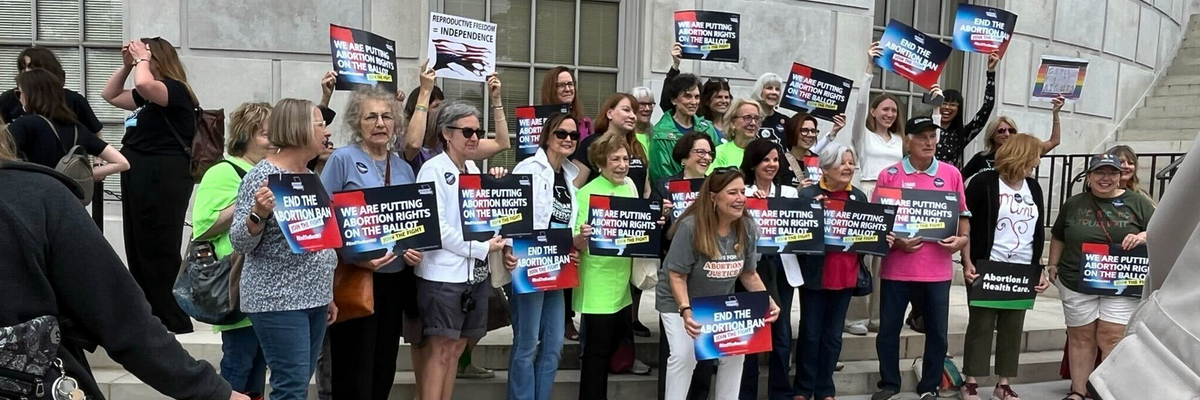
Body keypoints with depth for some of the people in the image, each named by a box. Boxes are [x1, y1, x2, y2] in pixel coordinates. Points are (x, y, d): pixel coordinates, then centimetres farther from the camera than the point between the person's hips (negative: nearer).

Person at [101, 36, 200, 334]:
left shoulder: (176, 89, -10)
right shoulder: (147, 96, 17)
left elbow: (144, 84, -30)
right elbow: (110, 95, 30)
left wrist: (142, 59, -11)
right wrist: (127, 64, 18)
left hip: (164, 179, -10)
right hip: (139, 176, 10)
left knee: (160, 253, -7)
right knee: (138, 251, 16)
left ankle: (173, 322, 1)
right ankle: (148, 317, 26)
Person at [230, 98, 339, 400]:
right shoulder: (262, 176, -12)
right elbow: (240, 243, -15)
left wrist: (327, 295, 18)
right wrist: (258, 213, -35)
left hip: (313, 298, 8)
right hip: (279, 301, -8)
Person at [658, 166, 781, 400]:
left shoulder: (747, 228, -12)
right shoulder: (690, 226, -28)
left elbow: (749, 274, 0)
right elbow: (677, 276, -23)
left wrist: (769, 302, -13)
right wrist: (686, 311, -35)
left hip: (721, 303, 5)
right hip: (679, 301, -5)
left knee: (735, 353, -1)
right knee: (685, 356, -15)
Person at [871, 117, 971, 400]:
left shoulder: (951, 174, 5)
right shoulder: (889, 175, -2)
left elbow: (963, 214, 12)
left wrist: (962, 238, -6)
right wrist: (895, 242, -14)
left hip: (938, 268, 2)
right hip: (897, 267, -1)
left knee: (937, 332, 10)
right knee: (888, 329, 7)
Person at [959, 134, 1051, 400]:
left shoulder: (1034, 187, 11)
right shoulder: (985, 182, -7)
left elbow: (1039, 233, 15)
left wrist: (1040, 270, 9)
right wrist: (968, 264, -14)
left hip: (1023, 272, 5)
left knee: (1013, 327, 8)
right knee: (981, 324, 0)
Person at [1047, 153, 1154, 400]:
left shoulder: (1137, 203, 2)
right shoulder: (1073, 204, 7)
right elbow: (1058, 237, 16)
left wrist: (1143, 236, -17)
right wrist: (1053, 265, 12)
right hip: (1077, 283, 2)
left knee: (1112, 338, -5)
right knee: (1080, 337, 7)